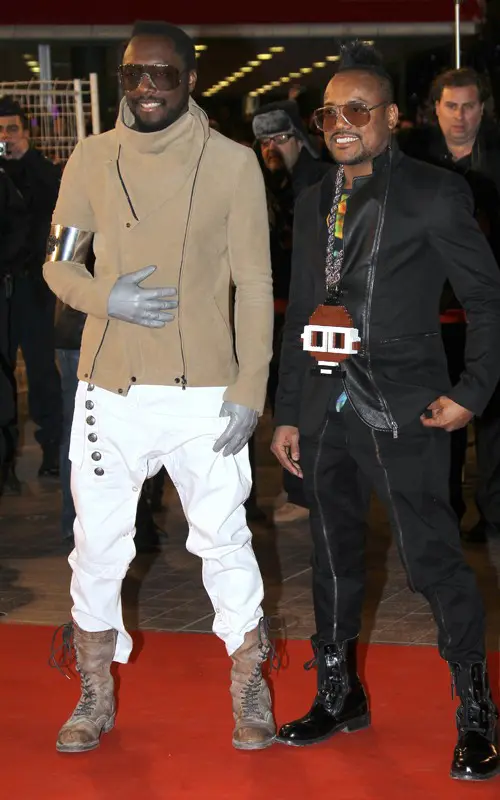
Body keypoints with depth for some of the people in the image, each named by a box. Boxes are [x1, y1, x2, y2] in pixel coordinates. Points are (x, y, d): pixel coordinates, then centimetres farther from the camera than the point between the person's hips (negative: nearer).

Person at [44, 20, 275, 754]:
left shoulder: (232, 164, -3)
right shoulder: (92, 159, 2)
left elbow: (254, 285, -1)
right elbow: (58, 262, 8)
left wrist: (250, 388, -7)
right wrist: (108, 297, -13)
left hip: (205, 392, -2)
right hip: (110, 390, 2)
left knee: (225, 542, 6)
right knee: (97, 547, 9)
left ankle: (250, 694, 24)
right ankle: (97, 699, 26)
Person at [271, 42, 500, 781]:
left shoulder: (434, 195, -5)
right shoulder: (314, 204, 12)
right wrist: (286, 413, 15)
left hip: (402, 411, -6)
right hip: (327, 409, 6)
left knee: (432, 559, -5)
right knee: (334, 559, 14)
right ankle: (340, 695, 28)